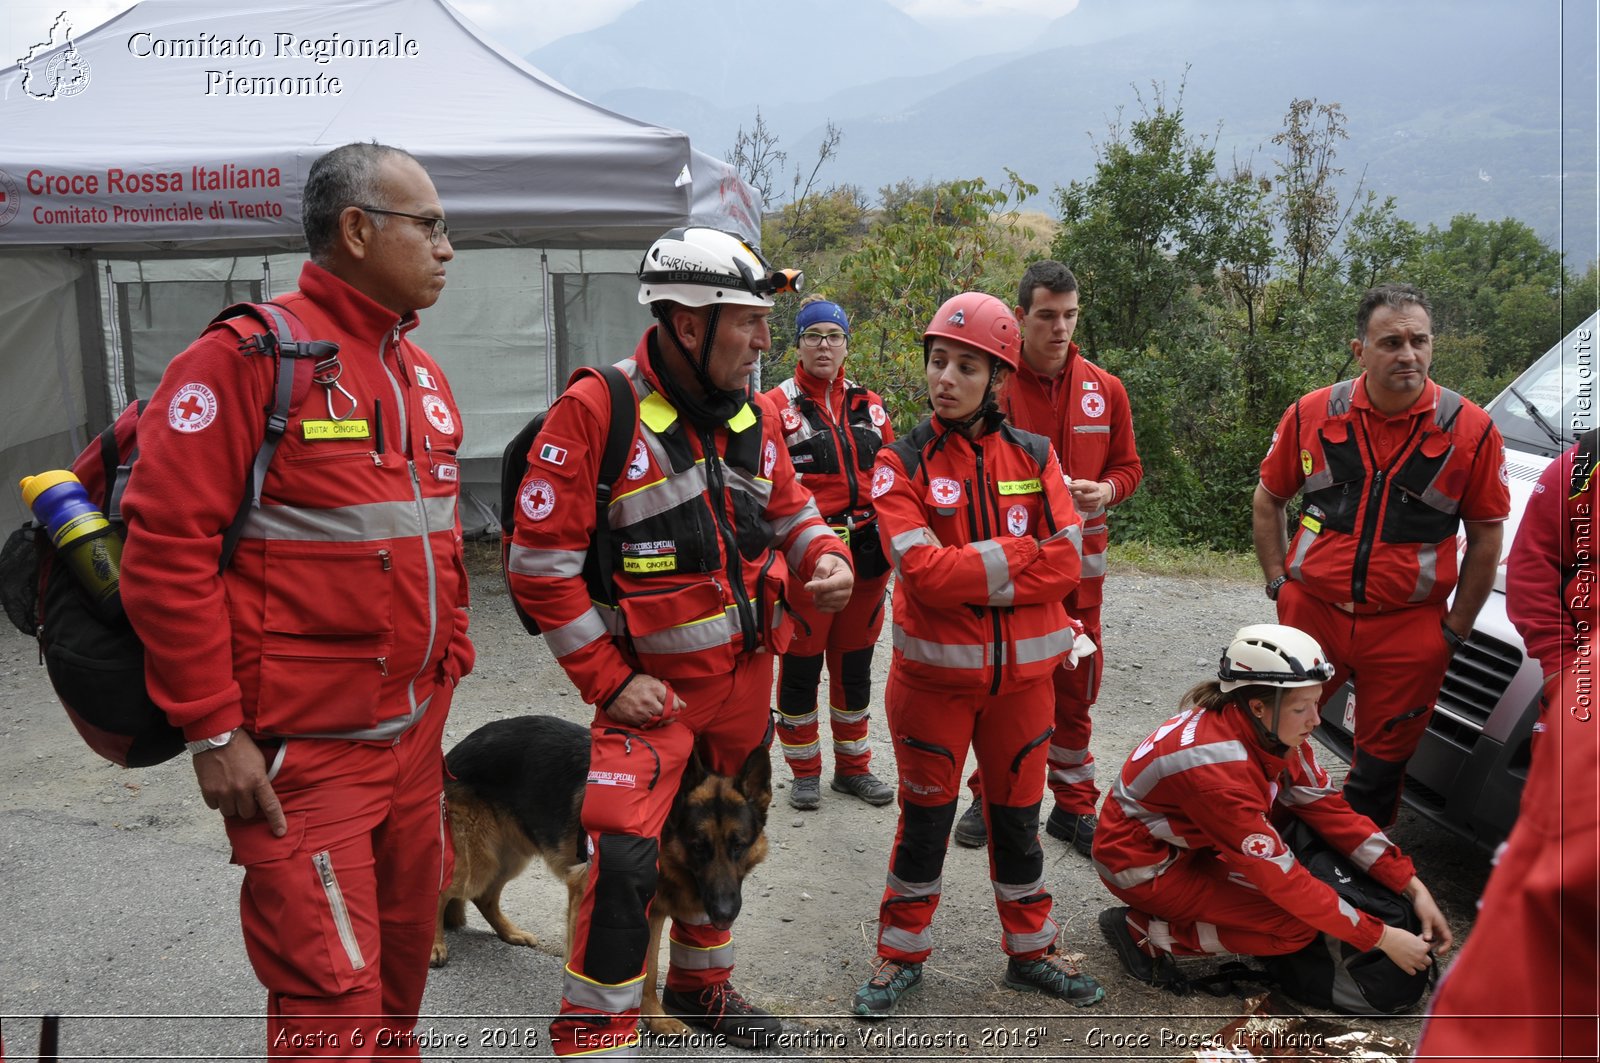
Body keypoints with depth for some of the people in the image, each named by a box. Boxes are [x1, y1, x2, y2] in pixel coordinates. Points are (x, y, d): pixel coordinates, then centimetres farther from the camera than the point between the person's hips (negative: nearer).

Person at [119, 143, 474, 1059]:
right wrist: (213, 730, -14)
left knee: (405, 957, 19)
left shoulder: (423, 373, 12)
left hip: (417, 735, 8)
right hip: (304, 751, -7)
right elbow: (167, 546, -15)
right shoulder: (248, 356, -12)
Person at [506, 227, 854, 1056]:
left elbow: (789, 510, 17)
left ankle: (700, 983, 44)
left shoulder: (753, 414, 4)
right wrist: (608, 679, -16)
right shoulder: (594, 412, -17)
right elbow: (541, 565, -15)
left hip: (747, 673, 7)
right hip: (653, 685, -6)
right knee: (623, 861, -14)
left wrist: (826, 556, -7)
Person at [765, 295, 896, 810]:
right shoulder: (776, 407, -5)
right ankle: (805, 772, 22)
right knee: (801, 666, 6)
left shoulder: (870, 406, 11)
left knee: (855, 666, 15)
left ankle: (853, 767, 30)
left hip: (866, 555, 5)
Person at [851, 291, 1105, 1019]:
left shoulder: (1035, 456, 0)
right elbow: (923, 571, -20)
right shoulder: (902, 463, -8)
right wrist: (1022, 557, -17)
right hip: (933, 673, -2)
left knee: (1018, 816, 17)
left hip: (1024, 672, 2)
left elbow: (1066, 563, -9)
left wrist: (970, 572, -16)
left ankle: (1030, 952, 35)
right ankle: (902, 953, 29)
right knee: (925, 816, 11)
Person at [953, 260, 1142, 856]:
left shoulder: (1105, 390, 4)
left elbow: (1127, 466, 13)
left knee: (1075, 688, 10)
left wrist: (1105, 490, -9)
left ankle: (1073, 806, 25)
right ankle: (990, 796, 24)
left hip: (1079, 561, 3)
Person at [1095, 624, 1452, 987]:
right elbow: (1280, 877, -30)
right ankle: (1146, 932, -7)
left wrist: (1412, 886, -9)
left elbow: (1331, 811, -4)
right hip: (1143, 863, -8)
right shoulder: (1218, 768, -35)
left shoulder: (1274, 732, -12)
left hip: (1190, 837, 8)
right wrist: (1381, 938, -23)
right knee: (1296, 926, -16)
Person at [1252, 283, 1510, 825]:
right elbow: (1268, 500, 10)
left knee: (1380, 765, 11)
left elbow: (1486, 537, 2)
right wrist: (1279, 581, 4)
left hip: (1408, 630, -1)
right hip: (1311, 612, 1)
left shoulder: (1471, 429, -6)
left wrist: (1455, 628, 1)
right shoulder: (1313, 413, -3)